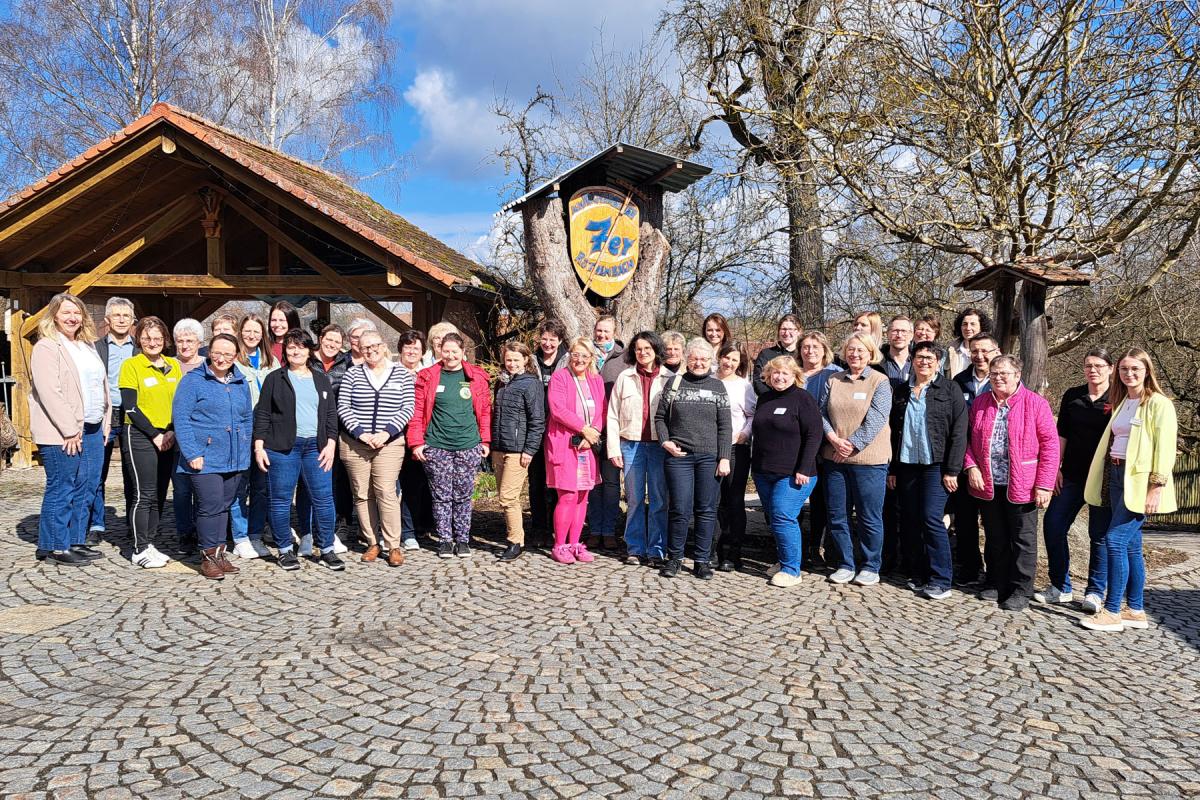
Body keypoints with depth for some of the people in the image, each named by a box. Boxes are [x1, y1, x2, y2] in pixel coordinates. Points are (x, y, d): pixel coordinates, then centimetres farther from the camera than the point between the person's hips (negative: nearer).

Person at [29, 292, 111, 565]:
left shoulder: (87, 346, 17)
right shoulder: (46, 348, -8)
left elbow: (101, 385, 20)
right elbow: (49, 391, -16)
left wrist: (106, 422, 12)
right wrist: (70, 430, -18)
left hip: (93, 430, 8)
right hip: (62, 434, -8)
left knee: (86, 489, 11)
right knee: (61, 489, -2)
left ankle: (76, 541, 21)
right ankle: (56, 547, 7)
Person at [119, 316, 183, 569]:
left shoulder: (173, 366, 10)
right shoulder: (131, 365, -4)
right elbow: (130, 407, -9)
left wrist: (172, 432, -3)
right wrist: (154, 435, -12)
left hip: (169, 437, 5)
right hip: (141, 436, -5)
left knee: (160, 494, 9)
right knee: (145, 495, -4)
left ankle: (149, 543, 19)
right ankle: (140, 549, 5)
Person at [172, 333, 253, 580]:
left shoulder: (240, 383, 12)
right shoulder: (193, 380, -5)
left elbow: (247, 418, 19)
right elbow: (180, 418, -10)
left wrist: (245, 448, 10)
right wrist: (192, 453, -15)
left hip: (235, 459, 6)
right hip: (205, 458, -5)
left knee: (225, 505, 13)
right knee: (210, 506, -6)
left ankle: (219, 551, 23)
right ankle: (208, 555, 7)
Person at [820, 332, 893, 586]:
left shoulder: (880, 381, -3)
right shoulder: (833, 380, 9)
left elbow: (875, 419, -12)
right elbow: (822, 412, 4)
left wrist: (852, 445, -16)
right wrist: (834, 439, -12)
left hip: (868, 459, -4)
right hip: (834, 458, 4)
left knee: (869, 517, 3)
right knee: (837, 515, 9)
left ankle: (870, 566, 17)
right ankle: (846, 564, 22)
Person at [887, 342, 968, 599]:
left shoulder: (949, 389, -1)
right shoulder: (901, 391, 12)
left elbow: (959, 431, -5)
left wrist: (952, 470, -11)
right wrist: (892, 469, 9)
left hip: (935, 466, -4)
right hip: (906, 465, 4)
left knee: (932, 518, -10)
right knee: (910, 521, 6)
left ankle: (940, 580, -2)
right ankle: (916, 574, 16)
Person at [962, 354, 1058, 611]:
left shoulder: (1035, 403, -6)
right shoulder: (980, 403, 8)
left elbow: (1050, 444, -8)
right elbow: (969, 439, 12)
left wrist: (1044, 485, -13)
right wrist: (971, 467, -5)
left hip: (1022, 486, -4)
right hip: (987, 485, 4)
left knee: (1022, 540, 6)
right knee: (995, 539, 15)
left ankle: (1021, 591, 16)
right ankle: (997, 585, 28)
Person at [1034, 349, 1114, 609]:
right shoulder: (1072, 396, 6)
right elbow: (1061, 434, 8)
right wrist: (1056, 468, 3)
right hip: (1072, 476, 4)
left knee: (1100, 534, 3)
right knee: (1053, 526, 1)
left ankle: (1095, 592, 16)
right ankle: (1061, 587, 14)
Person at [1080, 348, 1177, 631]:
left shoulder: (1159, 404, -7)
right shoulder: (1120, 402, 16)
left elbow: (1165, 449, -13)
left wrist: (1156, 487, -19)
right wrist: (1107, 479, 13)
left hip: (1139, 480, -8)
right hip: (1116, 476, 8)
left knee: (1115, 540, -12)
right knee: (1130, 545, 10)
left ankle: (1111, 612, -6)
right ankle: (1136, 611, 17)